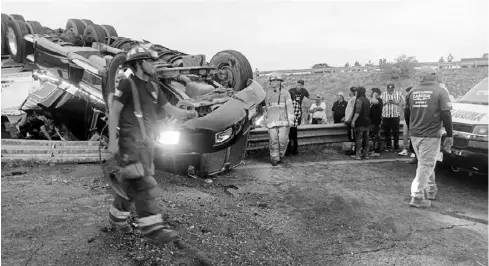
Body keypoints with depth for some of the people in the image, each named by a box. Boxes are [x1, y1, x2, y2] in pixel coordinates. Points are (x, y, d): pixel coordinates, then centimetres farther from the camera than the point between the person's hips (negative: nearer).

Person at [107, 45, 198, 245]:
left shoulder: (153, 88, 14)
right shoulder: (128, 84, -8)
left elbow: (169, 109, 14)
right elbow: (114, 112, -10)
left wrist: (187, 114, -4)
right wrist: (112, 141, -14)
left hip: (146, 142, 8)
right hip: (131, 141, -8)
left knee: (131, 184, 15)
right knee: (144, 186, -12)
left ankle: (116, 217, 32)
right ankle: (152, 229, -10)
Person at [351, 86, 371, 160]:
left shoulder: (359, 100, -12)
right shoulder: (367, 100, 14)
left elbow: (357, 112, -20)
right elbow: (368, 112, 17)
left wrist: (353, 120, -19)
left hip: (360, 122, -8)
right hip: (367, 122, 8)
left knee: (359, 138, -6)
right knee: (366, 138, 11)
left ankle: (358, 155, -6)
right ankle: (366, 154, 15)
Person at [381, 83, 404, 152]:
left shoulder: (398, 94, 8)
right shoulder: (383, 94, 10)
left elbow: (402, 102, 4)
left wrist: (396, 102, -11)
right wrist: (385, 102, -10)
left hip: (395, 116, -1)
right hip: (385, 116, 1)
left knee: (396, 132, 0)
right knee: (387, 132, 4)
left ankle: (396, 146, 10)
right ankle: (388, 146, 14)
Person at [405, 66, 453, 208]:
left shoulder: (412, 92, 7)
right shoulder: (440, 92, -6)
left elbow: (406, 113, 14)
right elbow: (446, 115, -10)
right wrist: (449, 135, -5)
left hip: (414, 135, 5)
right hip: (431, 135, -5)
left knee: (425, 163, 20)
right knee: (425, 165, -1)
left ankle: (431, 189, 31)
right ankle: (417, 197, -3)